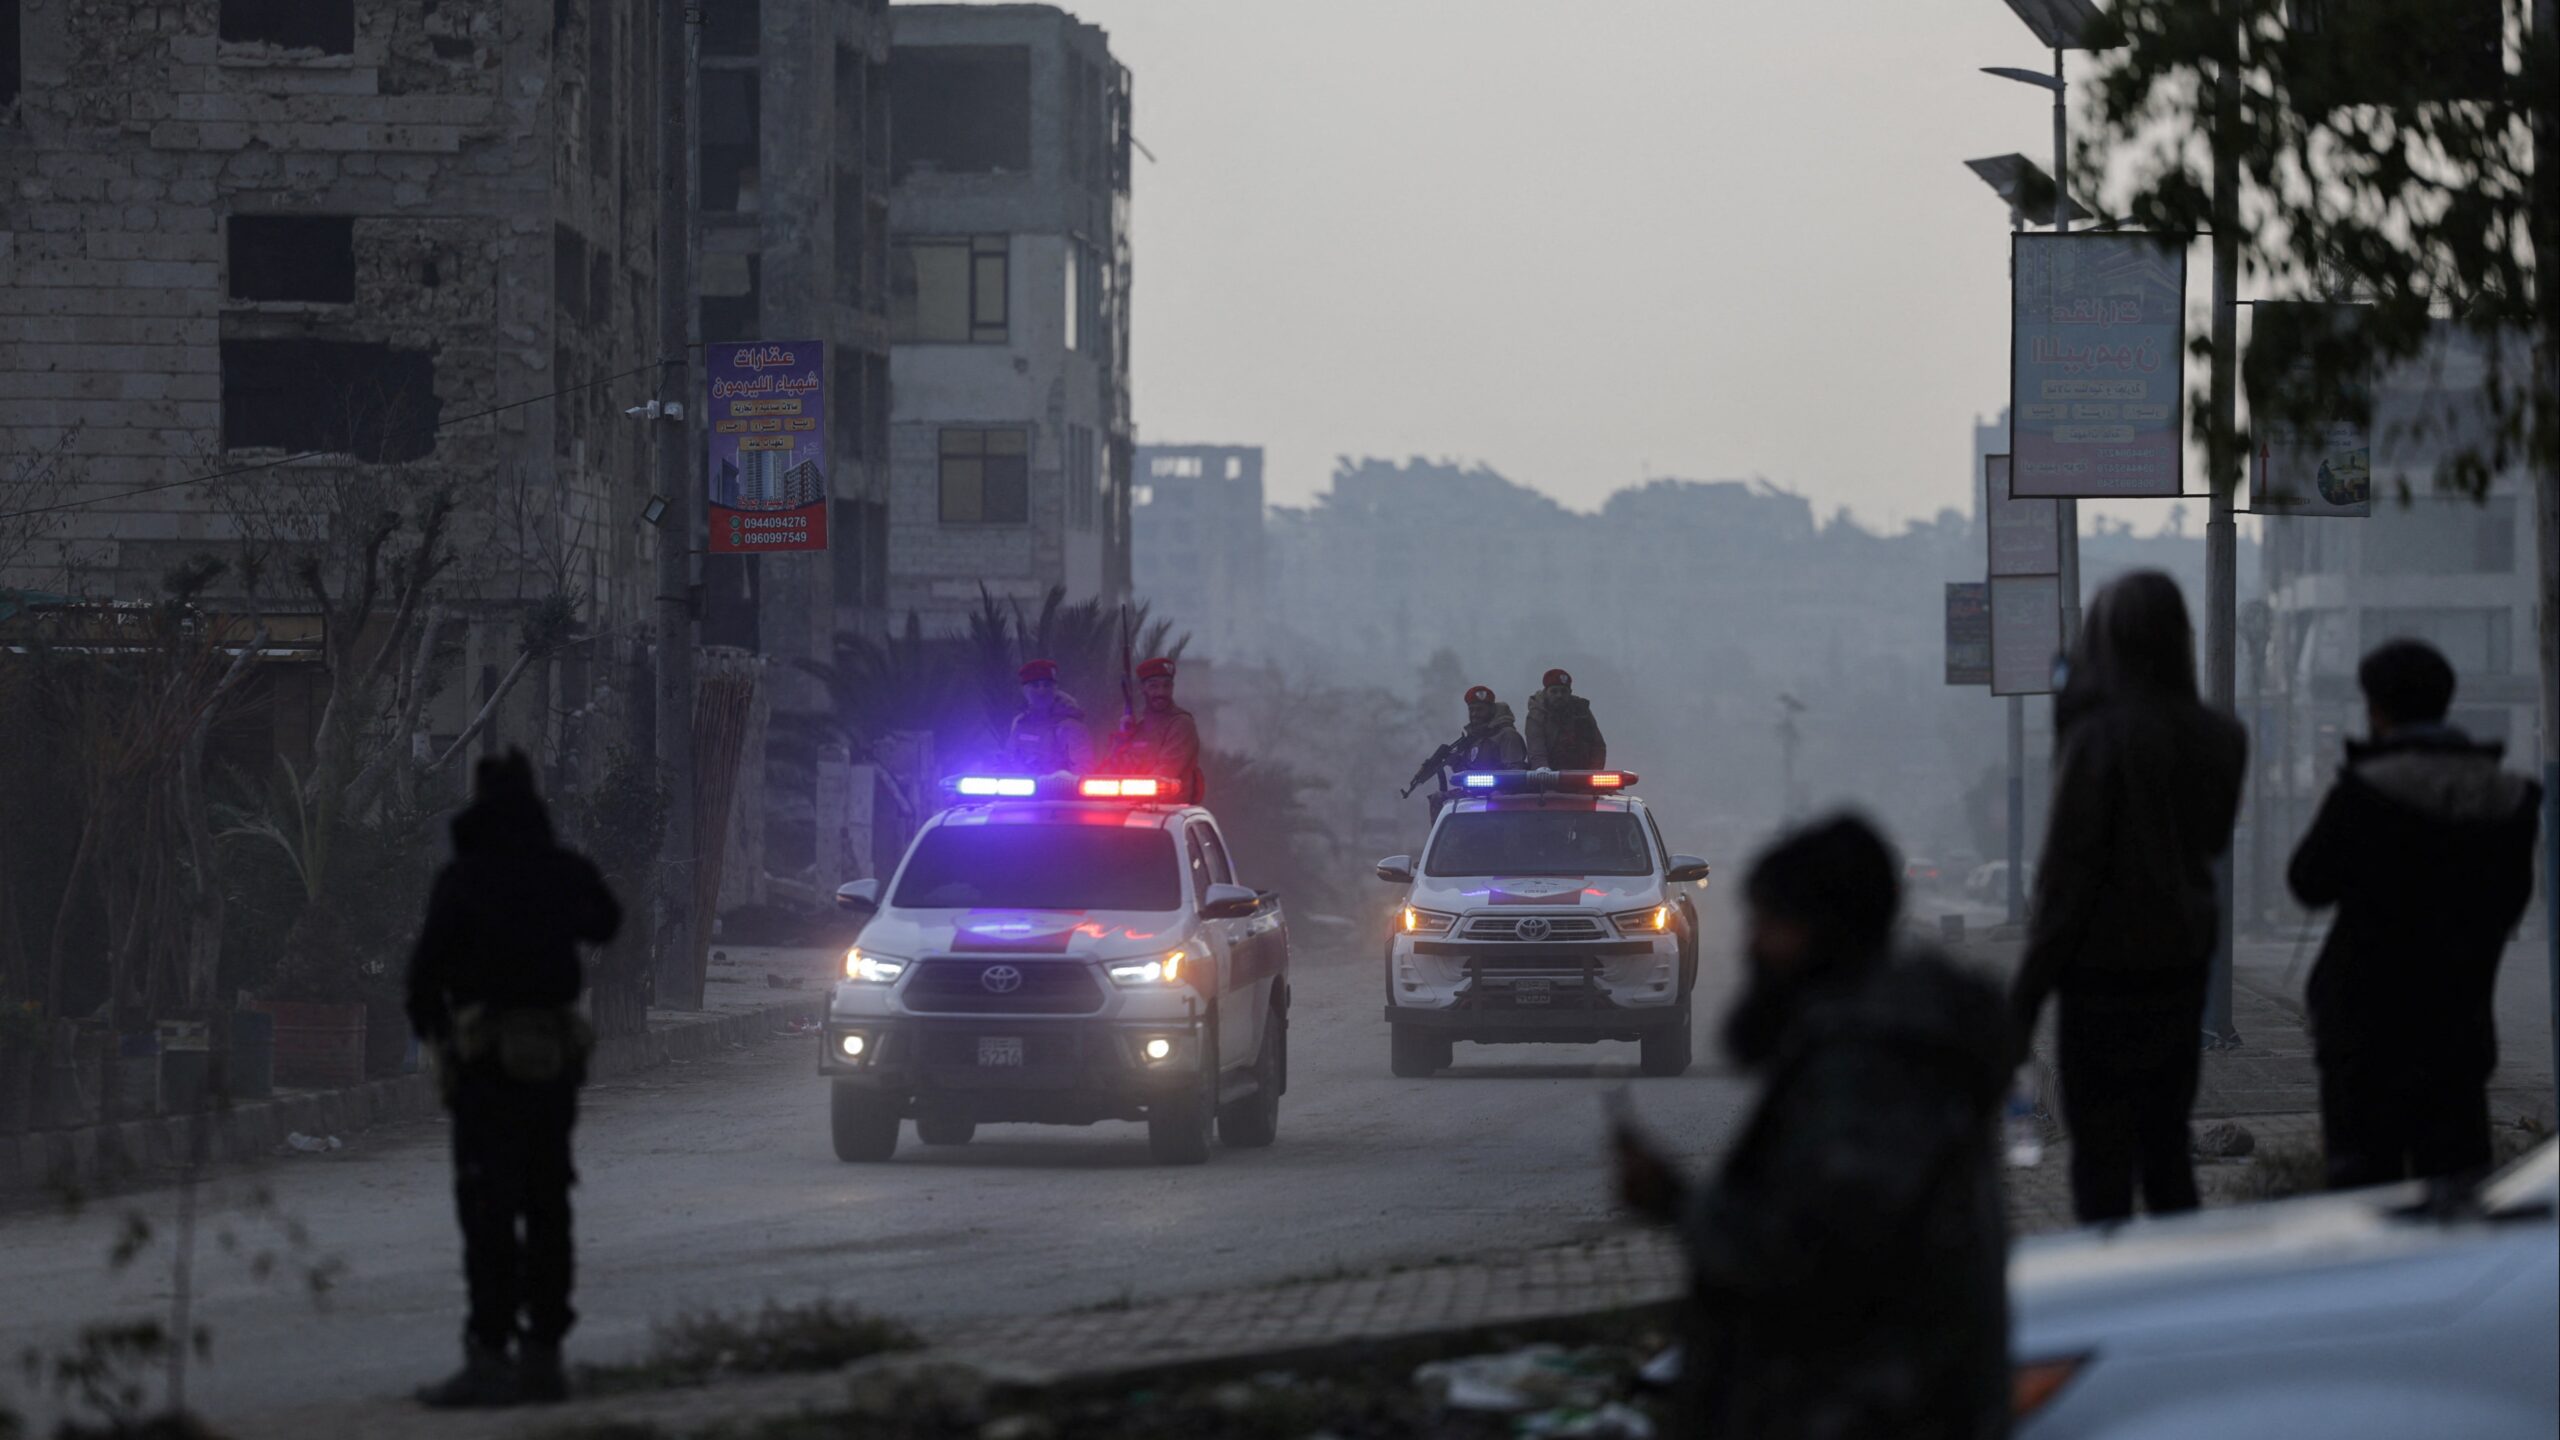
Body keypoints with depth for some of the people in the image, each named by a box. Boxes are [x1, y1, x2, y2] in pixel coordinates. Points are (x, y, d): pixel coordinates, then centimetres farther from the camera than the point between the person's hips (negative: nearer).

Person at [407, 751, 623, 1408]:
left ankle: (489, 1354, -11)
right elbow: (604, 923, 25)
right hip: (556, 1056, 5)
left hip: (488, 1059, -5)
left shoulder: (463, 880, -13)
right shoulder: (564, 873, 4)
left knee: (487, 1211, -6)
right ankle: (543, 1351, 13)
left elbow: (428, 963, -11)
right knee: (546, 1207, 11)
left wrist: (427, 1021, 8)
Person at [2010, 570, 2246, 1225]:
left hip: (2106, 973, -6)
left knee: (2101, 1156, 0)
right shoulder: (2221, 739, 1)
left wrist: (2025, 997, -10)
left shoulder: (2101, 738, -17)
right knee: (2167, 1148, 16)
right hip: (2185, 963, 6)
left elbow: (2067, 876, -16)